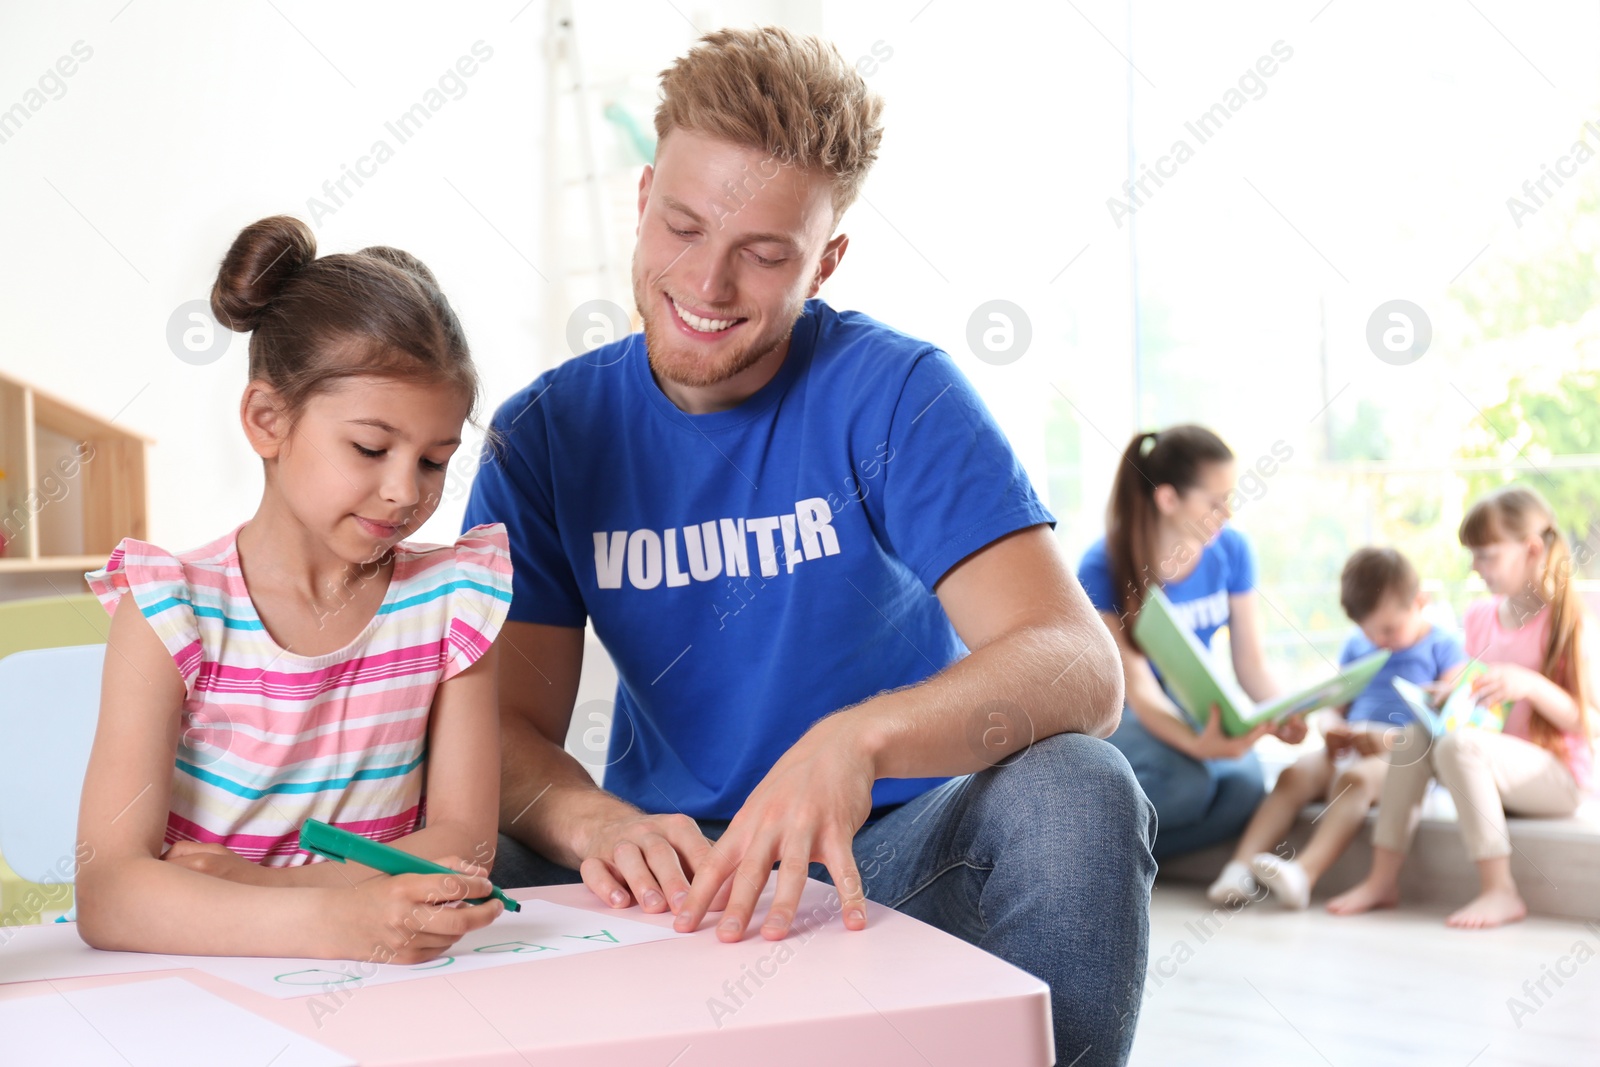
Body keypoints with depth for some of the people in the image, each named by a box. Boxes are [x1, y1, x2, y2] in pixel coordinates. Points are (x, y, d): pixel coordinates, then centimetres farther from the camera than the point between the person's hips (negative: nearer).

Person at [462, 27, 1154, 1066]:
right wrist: (596, 823, -31)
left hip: (889, 859, -1)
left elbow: (1080, 667, -24)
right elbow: (510, 726, -6)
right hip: (675, 865, 2)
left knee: (1074, 792, -31)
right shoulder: (548, 434, -1)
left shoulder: (897, 395, -11)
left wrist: (854, 743, -44)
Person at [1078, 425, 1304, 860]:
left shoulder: (1231, 550, -8)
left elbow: (1251, 662, -5)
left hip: (1193, 705, 5)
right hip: (1118, 711, -5)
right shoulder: (1103, 568, -22)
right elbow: (1138, 689, -27)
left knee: (1245, 786, -27)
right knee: (1186, 782, -35)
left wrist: (1282, 715, -28)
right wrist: (1198, 744, -46)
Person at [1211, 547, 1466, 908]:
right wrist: (1332, 729, -3)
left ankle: (1305, 871, -56)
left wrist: (1393, 739, -20)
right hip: (1348, 750, 5)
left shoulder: (1443, 648, 4)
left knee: (1354, 778, -37)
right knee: (1294, 775, -25)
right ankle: (1240, 867, -38)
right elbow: (1334, 706, 23)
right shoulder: (1355, 647, 20)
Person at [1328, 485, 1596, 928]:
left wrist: (1530, 684, -27)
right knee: (1415, 734, -17)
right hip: (1488, 770, 6)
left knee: (1457, 743, -30)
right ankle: (1383, 878, -18)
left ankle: (1500, 891, -28)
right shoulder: (1478, 617, 9)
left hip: (1559, 776, -6)